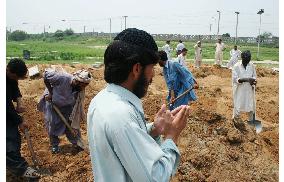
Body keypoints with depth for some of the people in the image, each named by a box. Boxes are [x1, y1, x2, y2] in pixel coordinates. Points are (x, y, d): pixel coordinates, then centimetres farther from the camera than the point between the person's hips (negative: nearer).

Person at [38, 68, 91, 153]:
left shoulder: (80, 91, -22)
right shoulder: (63, 78, -38)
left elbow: (77, 108, -16)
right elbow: (46, 74, -28)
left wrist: (76, 126, -17)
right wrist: (50, 92, -24)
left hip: (66, 106, 3)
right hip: (51, 102, -3)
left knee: (70, 123, 1)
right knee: (52, 124, 3)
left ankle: (76, 143, 19)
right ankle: (54, 144, 25)